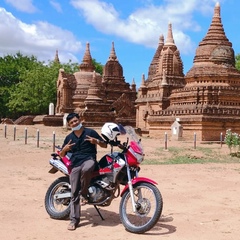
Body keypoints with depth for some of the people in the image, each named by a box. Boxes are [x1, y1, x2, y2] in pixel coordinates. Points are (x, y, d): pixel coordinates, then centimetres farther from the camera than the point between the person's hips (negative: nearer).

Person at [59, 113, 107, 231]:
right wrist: (65, 149, -3)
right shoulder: (69, 137, 17)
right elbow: (61, 155, 20)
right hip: (75, 165, 3)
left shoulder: (90, 132, 8)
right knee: (74, 194, -4)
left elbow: (105, 145, 10)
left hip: (89, 160, -3)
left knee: (85, 169, -41)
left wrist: (96, 141, -12)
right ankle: (74, 220, 4)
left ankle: (84, 194, -18)